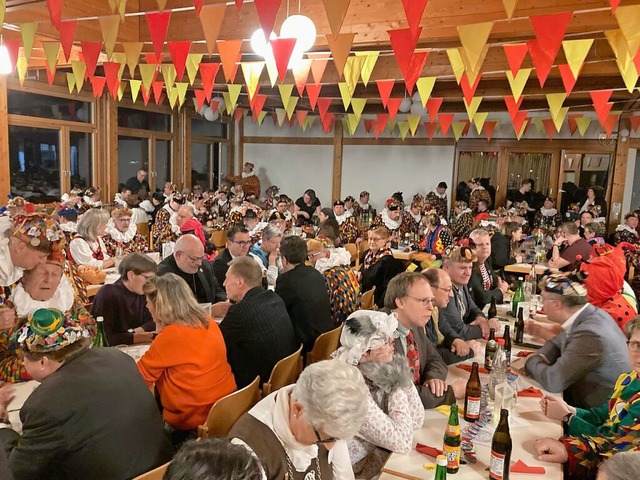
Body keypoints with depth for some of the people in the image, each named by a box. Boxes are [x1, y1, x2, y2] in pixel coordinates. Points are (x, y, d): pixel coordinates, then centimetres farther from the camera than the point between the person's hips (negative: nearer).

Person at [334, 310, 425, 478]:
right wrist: (397, 387, -20)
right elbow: (402, 442, -26)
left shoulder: (379, 370, -8)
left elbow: (417, 419, -5)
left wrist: (400, 376, -16)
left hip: (374, 451, 6)